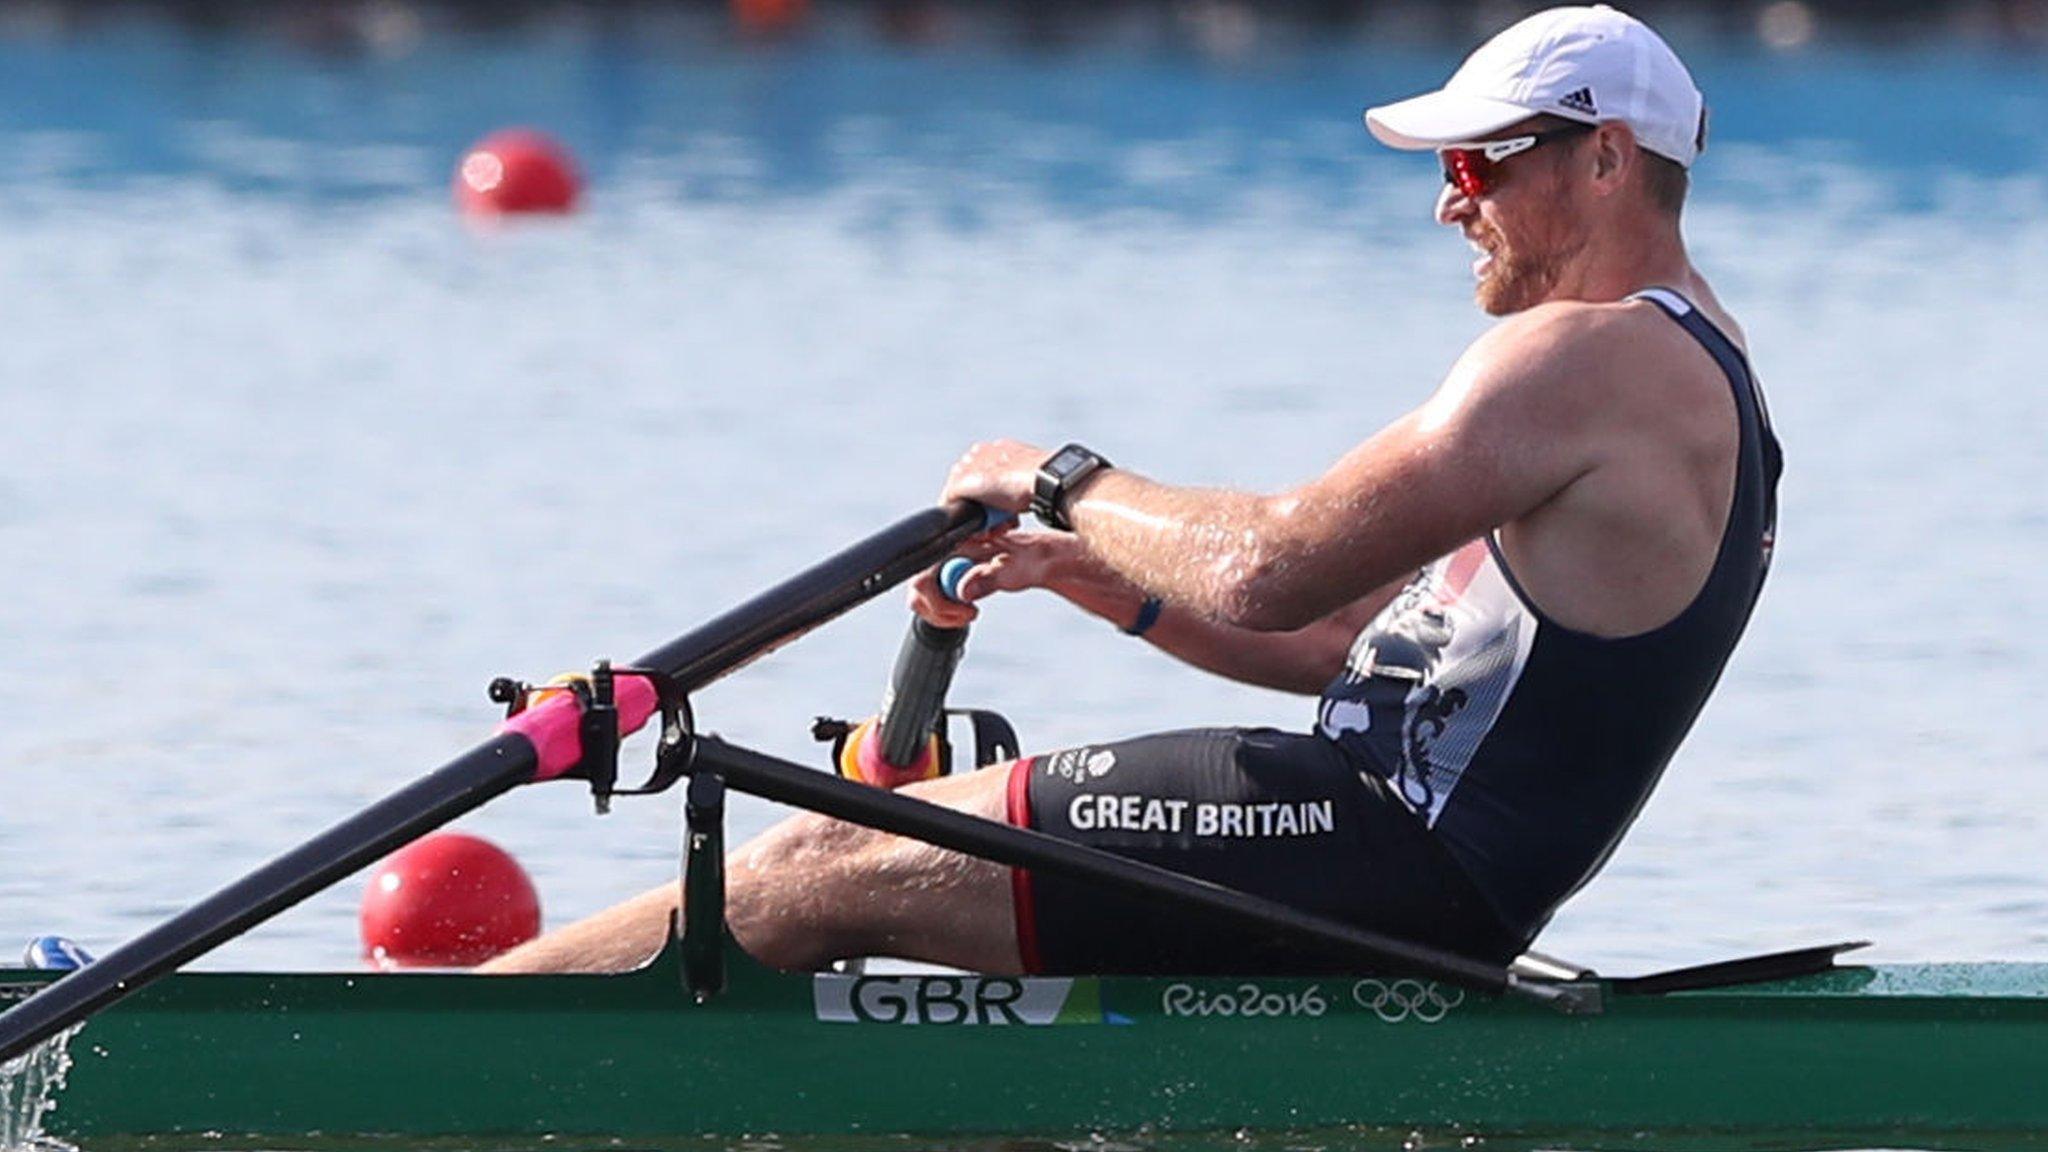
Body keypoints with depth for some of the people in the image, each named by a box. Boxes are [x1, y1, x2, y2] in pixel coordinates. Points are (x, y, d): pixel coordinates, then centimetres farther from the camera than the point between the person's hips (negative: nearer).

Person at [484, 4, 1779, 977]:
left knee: (828, 871, -8)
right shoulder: (1674, 364, 19)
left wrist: (1064, 482, -4)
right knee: (886, 820, 14)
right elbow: (1351, 636, 19)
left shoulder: (1589, 355, -16)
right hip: (1423, 867, 11)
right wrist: (1101, 579, 10)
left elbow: (1269, 571, -21)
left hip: (1398, 871, -11)